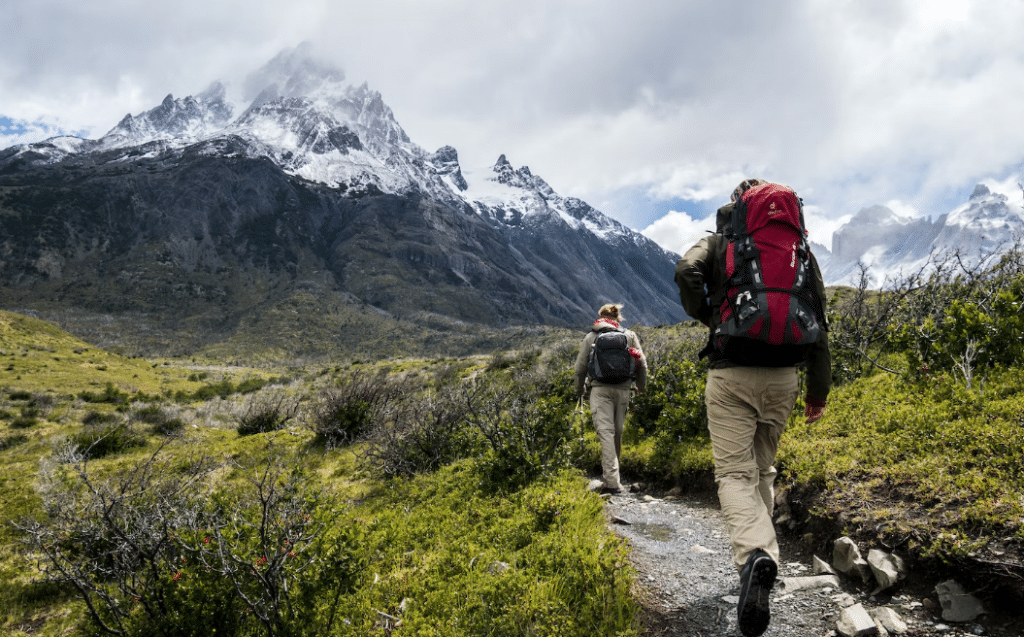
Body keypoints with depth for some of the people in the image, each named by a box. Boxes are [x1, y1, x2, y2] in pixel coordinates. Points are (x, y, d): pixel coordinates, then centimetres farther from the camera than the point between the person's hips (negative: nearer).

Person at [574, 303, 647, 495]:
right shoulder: (629, 336, 12)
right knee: (618, 431, 15)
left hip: (600, 389, -2)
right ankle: (610, 471, 30)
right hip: (623, 389, 2)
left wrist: (579, 389, 23)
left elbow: (580, 368, 8)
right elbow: (642, 364, 7)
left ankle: (612, 481, -16)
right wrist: (641, 386, 22)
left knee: (605, 432, -8)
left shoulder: (590, 337, 9)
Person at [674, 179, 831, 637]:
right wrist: (819, 389, 14)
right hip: (782, 376, 3)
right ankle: (759, 552, 24)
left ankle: (755, 554, -28)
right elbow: (818, 323, 9)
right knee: (763, 468, 19)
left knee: (734, 471, -4)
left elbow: (686, 271, -16)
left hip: (730, 373, -3)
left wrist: (706, 317, 3)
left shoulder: (718, 242, 6)